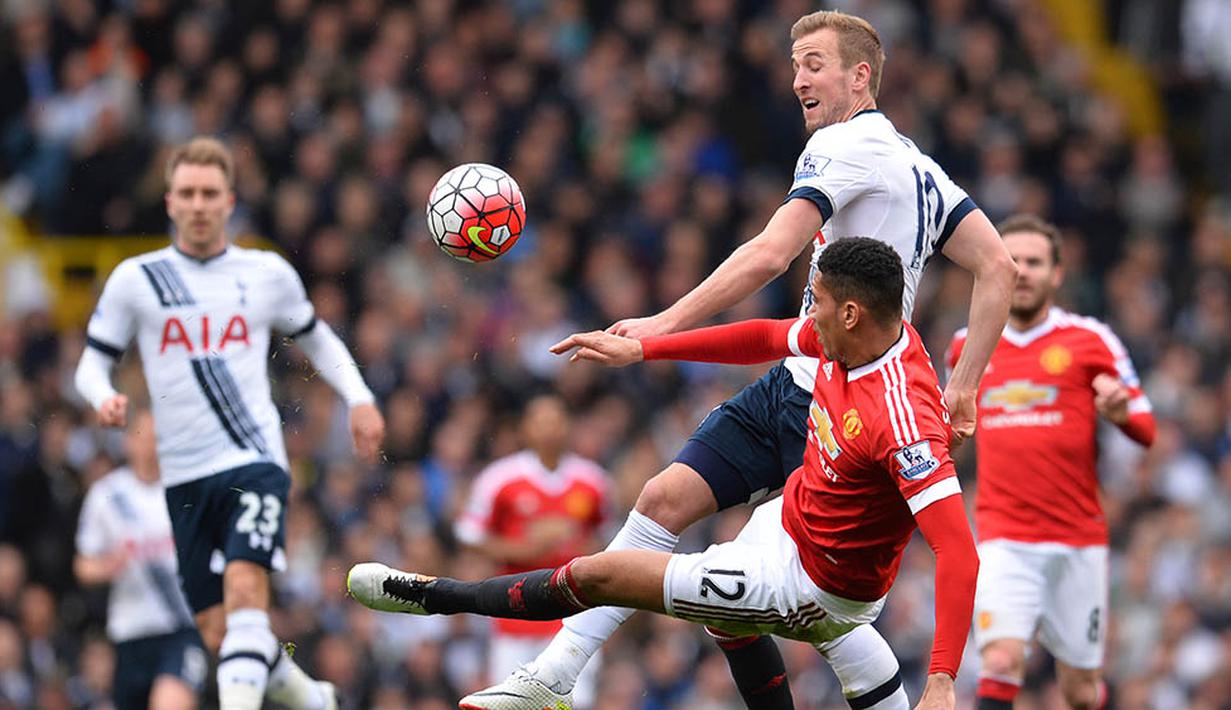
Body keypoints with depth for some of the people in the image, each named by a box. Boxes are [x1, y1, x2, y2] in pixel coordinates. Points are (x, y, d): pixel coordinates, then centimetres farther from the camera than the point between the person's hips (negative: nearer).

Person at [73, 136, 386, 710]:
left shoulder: (268, 274, 7)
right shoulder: (135, 279, 4)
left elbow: (315, 338, 24)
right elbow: (93, 363, 10)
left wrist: (359, 400, 9)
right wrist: (104, 398, -13)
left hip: (255, 462, -1)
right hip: (185, 476, 1)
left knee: (245, 589, -25)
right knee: (217, 635, 1)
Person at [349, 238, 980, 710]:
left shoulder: (904, 418, -37)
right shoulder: (852, 340, -11)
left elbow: (960, 555, -40)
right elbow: (769, 337, 9)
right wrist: (641, 349, 11)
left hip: (811, 585, -9)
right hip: (786, 519, 9)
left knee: (596, 575, -1)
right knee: (728, 627, 39)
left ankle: (437, 595, 19)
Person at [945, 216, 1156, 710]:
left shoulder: (1090, 340, 0)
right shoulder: (969, 345, 8)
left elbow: (1146, 431, 0)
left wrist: (1121, 412, -22)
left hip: (1078, 540, -1)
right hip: (1003, 538, 1)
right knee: (1001, 661, -22)